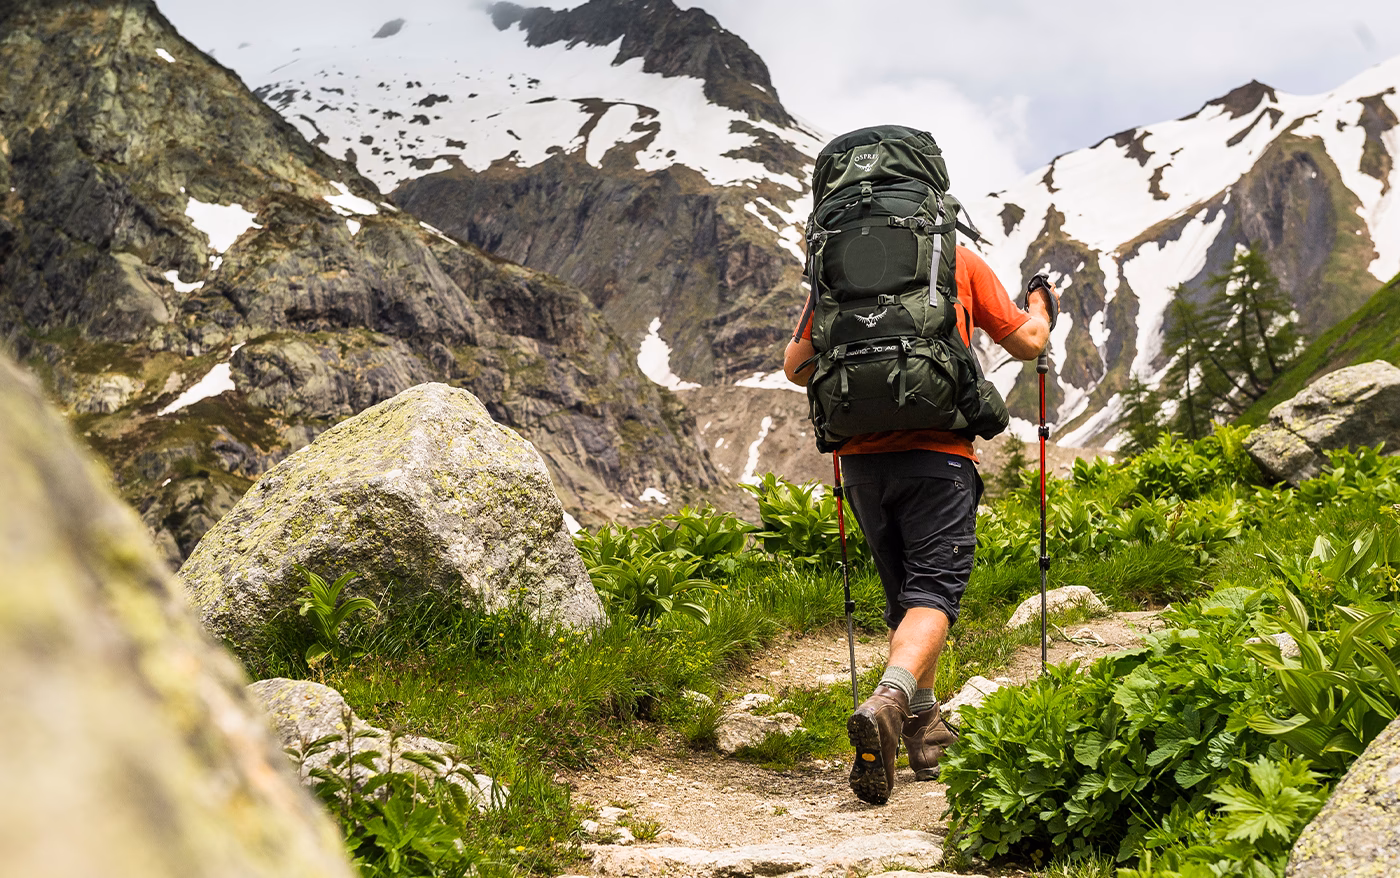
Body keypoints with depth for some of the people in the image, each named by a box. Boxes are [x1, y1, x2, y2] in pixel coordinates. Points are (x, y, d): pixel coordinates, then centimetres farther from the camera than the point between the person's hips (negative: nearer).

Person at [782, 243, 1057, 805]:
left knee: (904, 594, 16)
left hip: (862, 455, 4)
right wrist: (1042, 306, 33)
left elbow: (796, 367, 14)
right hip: (937, 450, -3)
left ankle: (924, 726, 21)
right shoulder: (960, 261, 6)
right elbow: (1027, 342, 10)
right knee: (934, 590, -8)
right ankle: (888, 704, -32)